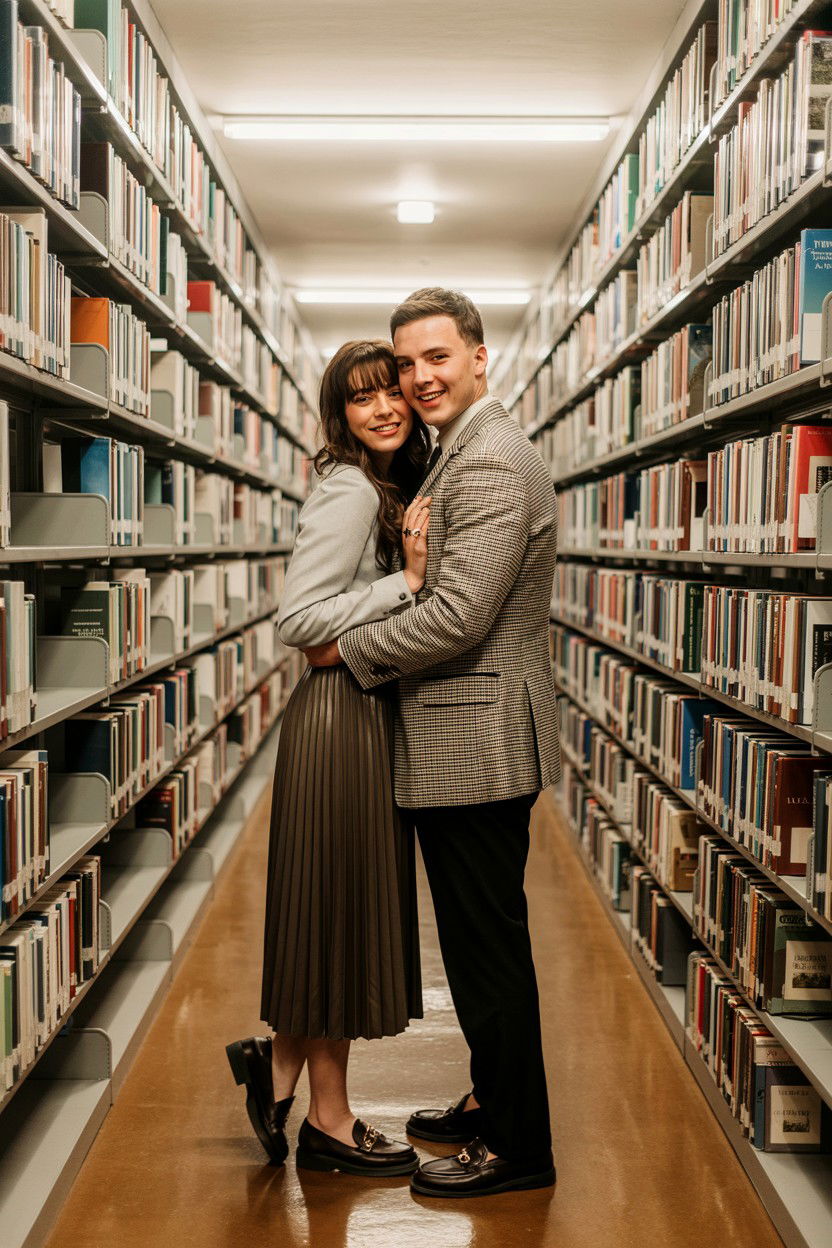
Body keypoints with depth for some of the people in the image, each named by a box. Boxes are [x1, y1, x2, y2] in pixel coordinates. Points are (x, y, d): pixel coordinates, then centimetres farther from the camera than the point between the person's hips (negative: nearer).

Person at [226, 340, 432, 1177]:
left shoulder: (394, 487, 14)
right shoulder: (349, 491, -15)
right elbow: (298, 619, -22)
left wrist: (413, 567, 0)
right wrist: (408, 582, -20)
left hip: (372, 711, 9)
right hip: (340, 716, -9)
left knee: (351, 912, 16)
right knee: (340, 910, 2)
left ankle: (280, 1063, 33)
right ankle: (328, 1124, 17)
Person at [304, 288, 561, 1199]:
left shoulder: (489, 465, -18)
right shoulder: (466, 454, 16)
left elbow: (457, 617, -25)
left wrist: (347, 650, -13)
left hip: (477, 747, -11)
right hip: (466, 746, 11)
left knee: (489, 950, 1)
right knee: (483, 944, 20)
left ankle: (517, 1148, 15)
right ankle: (494, 1102, 36)